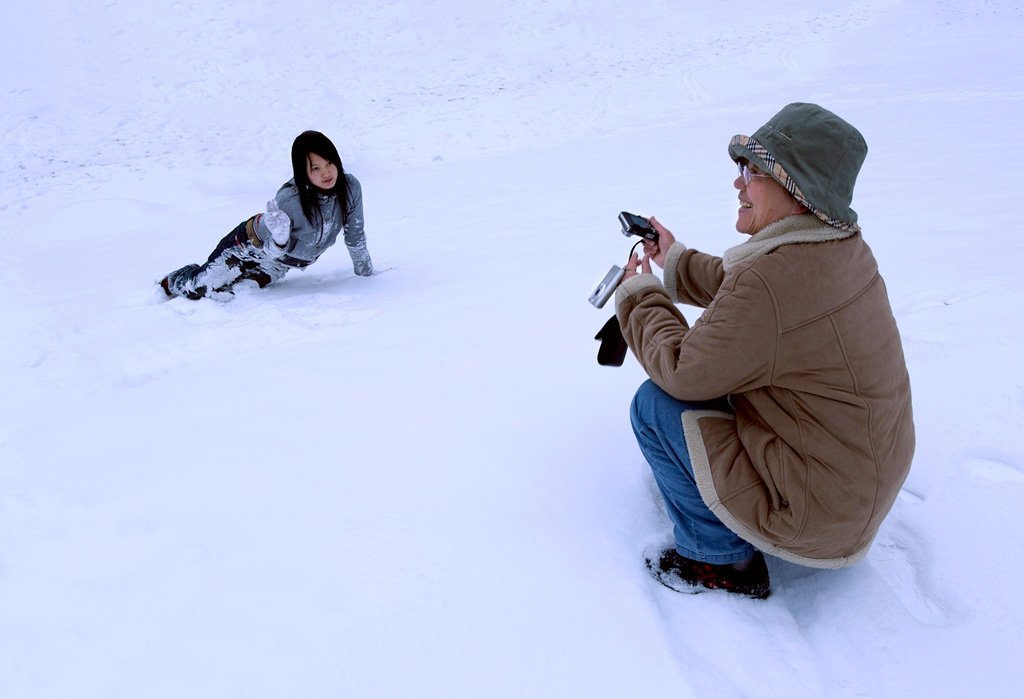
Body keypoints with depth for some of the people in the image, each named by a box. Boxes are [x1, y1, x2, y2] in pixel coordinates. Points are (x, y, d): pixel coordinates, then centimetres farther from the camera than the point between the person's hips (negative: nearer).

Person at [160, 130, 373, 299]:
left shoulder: (351, 188, -27)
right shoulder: (289, 199, -38)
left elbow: (355, 236, -10)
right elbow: (272, 251, -29)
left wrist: (365, 271, 1)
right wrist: (280, 237, -52)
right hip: (253, 246, -4)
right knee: (197, 290, 5)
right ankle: (171, 282, 40)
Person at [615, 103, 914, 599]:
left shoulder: (773, 280, -32)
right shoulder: (842, 247, -2)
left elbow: (683, 370, -20)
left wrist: (639, 294, -5)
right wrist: (676, 262, 21)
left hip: (816, 511, -9)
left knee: (654, 404, -8)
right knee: (718, 374, 19)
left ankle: (722, 560, 8)